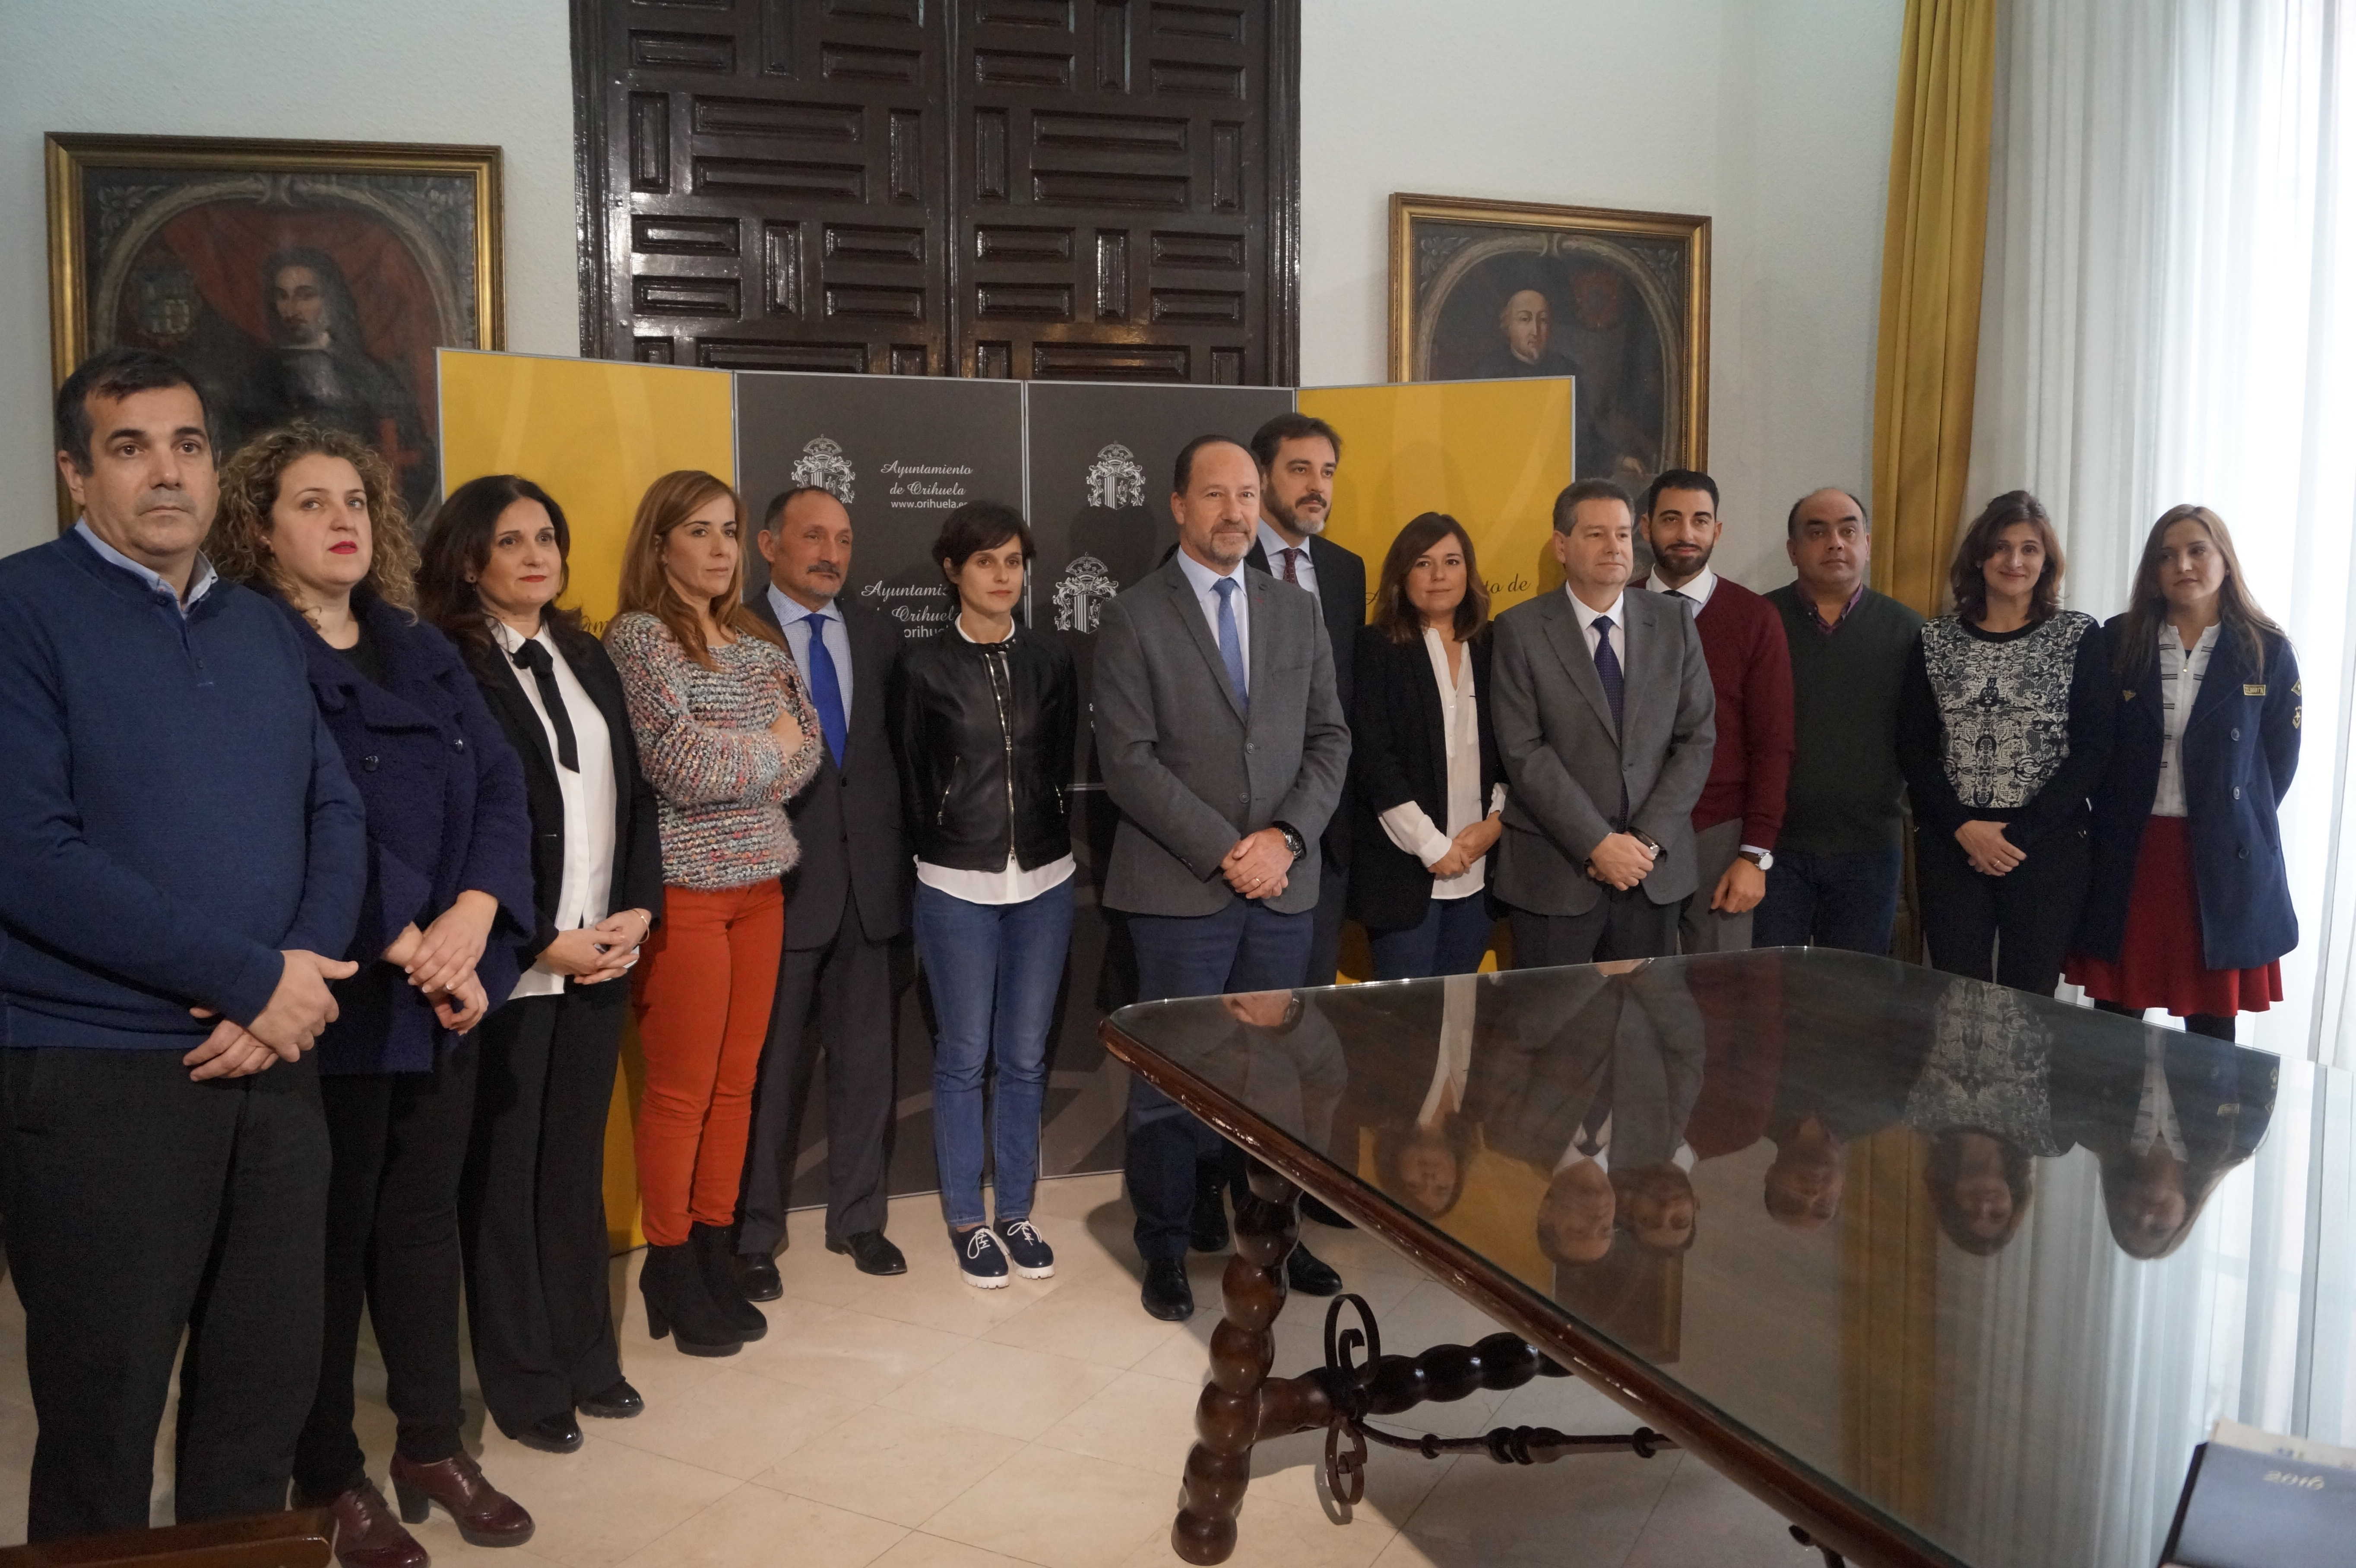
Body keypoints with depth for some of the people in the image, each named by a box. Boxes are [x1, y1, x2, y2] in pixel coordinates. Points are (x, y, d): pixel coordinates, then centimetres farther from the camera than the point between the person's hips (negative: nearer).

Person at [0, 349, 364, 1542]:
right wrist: (254, 979, -16)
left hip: (272, 1064, 6)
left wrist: (303, 970, -10)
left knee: (270, 1384, 14)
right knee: (101, 1416, 9)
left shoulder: (263, 630, 12)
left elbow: (334, 815, 9)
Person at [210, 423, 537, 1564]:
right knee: (332, 1232, 7)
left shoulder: (423, 650, 12)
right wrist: (406, 945, -20)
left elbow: (500, 786, 3)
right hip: (334, 997, -5)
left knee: (426, 1215, 14)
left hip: (446, 991, 5)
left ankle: (433, 1445, 28)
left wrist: (473, 916, -13)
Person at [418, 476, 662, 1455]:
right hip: (508, 965, -6)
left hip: (601, 954, 6)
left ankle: (587, 1357, 26)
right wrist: (544, 941, -13)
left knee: (578, 1162, 14)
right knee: (505, 1173, 6)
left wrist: (637, 909, -1)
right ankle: (525, 1384, 19)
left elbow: (632, 791, 12)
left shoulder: (587, 660, 13)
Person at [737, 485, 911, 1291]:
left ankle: (857, 1217, 28)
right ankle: (754, 1234, 22)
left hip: (868, 880, 4)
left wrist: (897, 853, 3)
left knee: (866, 1060, 12)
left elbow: (897, 745, 10)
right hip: (779, 882, -4)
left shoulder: (879, 635, 10)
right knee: (768, 1068, 7)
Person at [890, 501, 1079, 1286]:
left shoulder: (1051, 661, 5)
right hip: (957, 887, -3)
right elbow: (911, 779, 4)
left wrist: (1048, 846, 9)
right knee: (964, 1058, 5)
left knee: (1025, 1057, 9)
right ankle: (967, 1220, 18)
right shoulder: (925, 667, -3)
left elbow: (1063, 767, 11)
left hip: (1043, 882, 3)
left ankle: (1016, 1213, 22)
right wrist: (941, 851, 8)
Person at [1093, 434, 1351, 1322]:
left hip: (1284, 883, 4)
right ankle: (1166, 1249, 18)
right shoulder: (1134, 619, -2)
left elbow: (1329, 740, 9)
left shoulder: (1298, 614, 12)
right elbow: (1128, 760, -10)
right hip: (1179, 888, -4)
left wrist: (1285, 837, -7)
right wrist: (1223, 852, -14)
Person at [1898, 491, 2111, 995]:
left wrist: (2021, 832, -10)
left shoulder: (2078, 637, 3)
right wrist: (1964, 827, -8)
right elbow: (1913, 747, 4)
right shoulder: (1935, 642, 7)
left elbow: (2093, 749, -2)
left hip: (2048, 847, -1)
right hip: (1950, 846, 1)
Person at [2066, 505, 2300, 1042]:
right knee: (2115, 1018, 5)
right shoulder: (2119, 641, 3)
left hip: (2225, 862, -1)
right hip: (2127, 856, 1)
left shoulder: (2267, 651, 1)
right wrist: (2114, 821, 0)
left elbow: (2281, 756, 5)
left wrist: (2238, 824, 3)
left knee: (2212, 1025, 6)